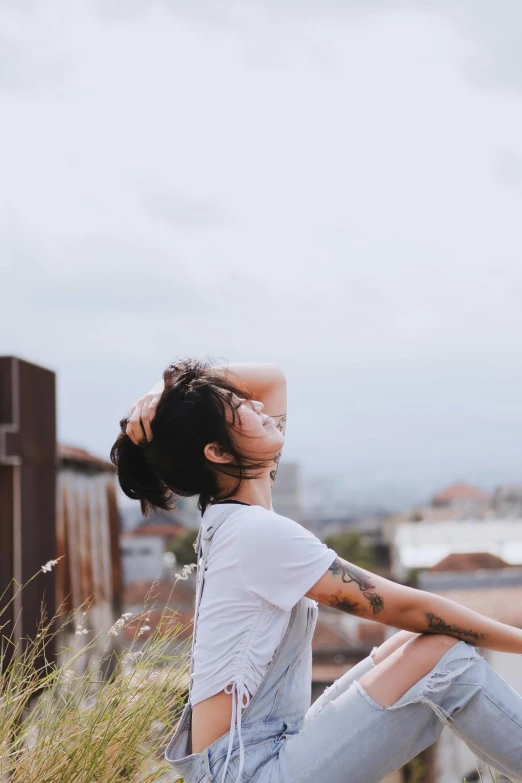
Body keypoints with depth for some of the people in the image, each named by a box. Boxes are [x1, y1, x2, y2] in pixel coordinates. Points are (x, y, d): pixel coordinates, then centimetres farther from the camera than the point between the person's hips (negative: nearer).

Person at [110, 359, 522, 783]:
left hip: (268, 747, 10)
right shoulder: (260, 534, -20)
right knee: (447, 658, -13)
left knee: (421, 640, 8)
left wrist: (170, 393, 3)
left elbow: (272, 378, 18)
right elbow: (406, 607, -16)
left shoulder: (225, 517, 8)